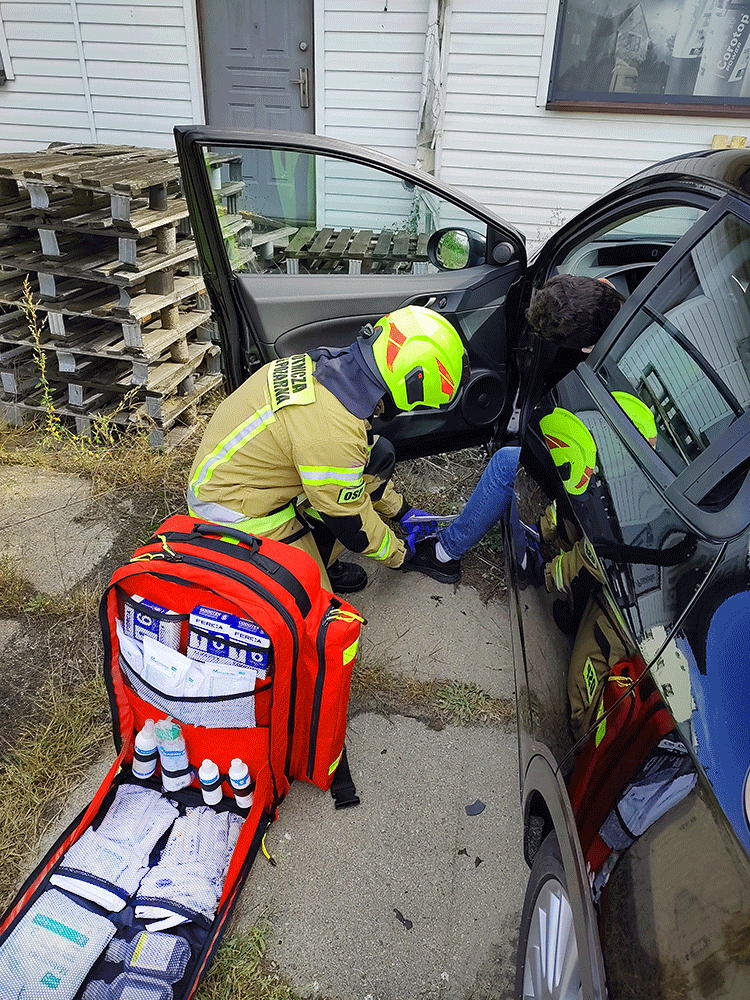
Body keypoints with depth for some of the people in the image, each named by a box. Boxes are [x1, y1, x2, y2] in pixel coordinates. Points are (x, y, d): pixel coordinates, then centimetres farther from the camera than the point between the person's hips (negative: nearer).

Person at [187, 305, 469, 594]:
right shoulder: (332, 430, -33)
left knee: (380, 454, 5)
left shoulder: (326, 365, -4)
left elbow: (354, 459, 13)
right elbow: (349, 519, -17)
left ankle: (317, 563, 10)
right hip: (234, 513, -9)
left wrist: (400, 510, 21)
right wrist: (397, 553, 2)